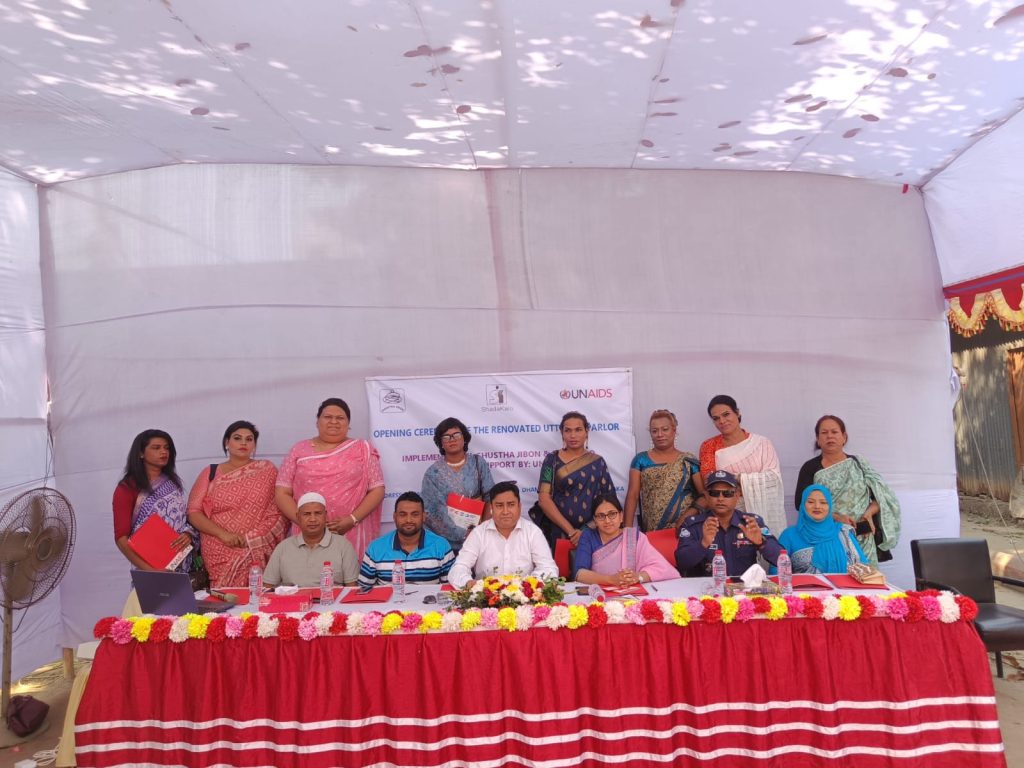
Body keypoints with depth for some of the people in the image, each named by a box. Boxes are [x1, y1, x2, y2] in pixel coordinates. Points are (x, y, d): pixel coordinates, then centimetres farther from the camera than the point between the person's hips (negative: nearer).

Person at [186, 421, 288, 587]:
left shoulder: (267, 470, 6)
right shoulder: (210, 473, 8)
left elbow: (279, 513, 3)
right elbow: (193, 513, 2)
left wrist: (249, 540, -9)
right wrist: (223, 534, -11)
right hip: (220, 555, 1)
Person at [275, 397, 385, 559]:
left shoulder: (362, 449, 6)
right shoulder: (299, 450, 9)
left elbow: (377, 490, 2)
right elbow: (282, 493, 6)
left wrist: (352, 519, -11)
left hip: (352, 535, -1)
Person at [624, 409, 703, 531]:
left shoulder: (689, 461, 4)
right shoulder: (640, 460, 4)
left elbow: (704, 494, 2)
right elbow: (632, 495, 0)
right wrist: (628, 527, -7)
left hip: (685, 528, 0)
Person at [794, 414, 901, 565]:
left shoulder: (858, 464, 10)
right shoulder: (810, 468, 3)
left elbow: (883, 495, 9)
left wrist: (869, 513, -10)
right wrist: (835, 517, -16)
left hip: (862, 538, 2)